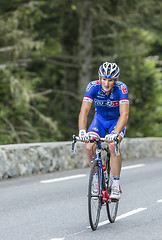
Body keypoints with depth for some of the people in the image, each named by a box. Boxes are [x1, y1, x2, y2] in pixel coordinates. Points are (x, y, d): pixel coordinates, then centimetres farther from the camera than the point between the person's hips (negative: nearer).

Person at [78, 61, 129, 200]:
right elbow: (84, 111, -32)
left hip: (117, 121, -2)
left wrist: (115, 133, -55)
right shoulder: (93, 86, -26)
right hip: (100, 119, 2)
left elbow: (124, 114, -39)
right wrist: (82, 131, -48)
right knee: (89, 147, -21)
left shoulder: (121, 88, -30)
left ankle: (116, 185, -20)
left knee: (113, 146, -30)